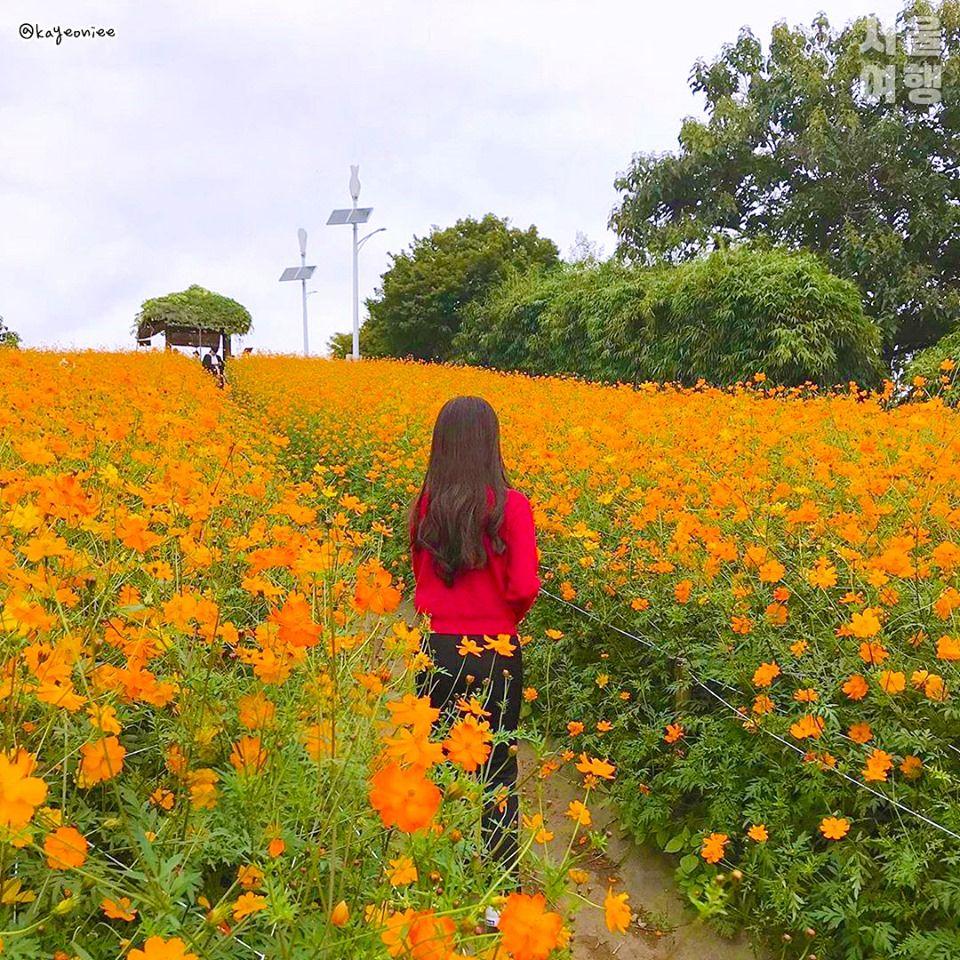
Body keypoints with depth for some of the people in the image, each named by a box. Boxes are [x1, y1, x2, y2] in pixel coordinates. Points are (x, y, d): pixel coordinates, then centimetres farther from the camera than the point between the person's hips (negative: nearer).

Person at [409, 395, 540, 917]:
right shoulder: (510, 505, -14)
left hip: (436, 649, 3)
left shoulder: (426, 503, -2)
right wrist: (505, 614, 3)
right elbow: (524, 589, -16)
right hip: (493, 654, -3)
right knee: (496, 770, 10)